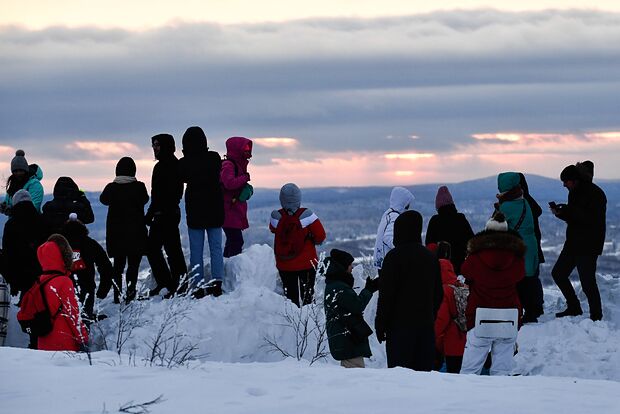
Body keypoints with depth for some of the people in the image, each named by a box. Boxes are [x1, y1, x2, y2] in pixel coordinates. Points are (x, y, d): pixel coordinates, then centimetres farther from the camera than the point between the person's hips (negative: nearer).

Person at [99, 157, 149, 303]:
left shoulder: (111, 188, -5)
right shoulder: (139, 187, -10)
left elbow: (103, 199, 15)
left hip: (116, 234, 2)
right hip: (136, 234, -2)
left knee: (118, 265, 13)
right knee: (133, 266, 3)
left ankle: (118, 296, 8)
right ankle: (130, 295, -5)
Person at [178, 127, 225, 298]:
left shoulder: (184, 163, -12)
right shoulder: (214, 158, -7)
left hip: (195, 210, -2)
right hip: (215, 210, 2)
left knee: (196, 251, 4)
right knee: (216, 248, 10)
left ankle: (197, 287, 2)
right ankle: (217, 284, 4)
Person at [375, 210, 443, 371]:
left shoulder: (394, 256, -9)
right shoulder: (431, 257, 12)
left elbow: (386, 294, -11)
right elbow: (439, 293, 18)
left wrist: (380, 324, -5)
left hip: (400, 326, -6)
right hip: (426, 325, 6)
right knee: (425, 370, 8)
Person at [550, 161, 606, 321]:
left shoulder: (595, 194, -14)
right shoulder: (575, 192, 13)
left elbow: (590, 218, -24)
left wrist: (567, 210, -23)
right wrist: (560, 212, -2)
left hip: (588, 246, -9)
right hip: (573, 243, 9)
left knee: (587, 281, -11)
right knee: (558, 273, 12)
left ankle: (596, 315, -1)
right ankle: (574, 308, 23)